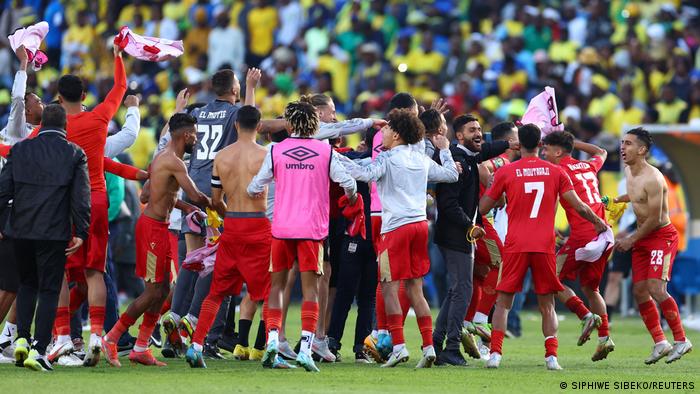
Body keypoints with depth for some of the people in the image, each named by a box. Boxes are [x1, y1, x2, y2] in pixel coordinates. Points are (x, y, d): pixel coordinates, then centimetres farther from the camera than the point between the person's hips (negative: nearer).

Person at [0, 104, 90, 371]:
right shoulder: (75, 154, -2)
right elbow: (81, 196, -6)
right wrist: (81, 233, -2)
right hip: (54, 233, -3)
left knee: (27, 284, 21)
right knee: (49, 291, 3)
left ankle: (22, 339, 7)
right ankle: (38, 350, -6)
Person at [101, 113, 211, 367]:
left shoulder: (161, 159, 15)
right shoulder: (174, 162, -17)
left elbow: (145, 196, 22)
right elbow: (196, 196, -21)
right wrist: (214, 205, -2)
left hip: (156, 225, 10)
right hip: (154, 227, -10)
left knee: (163, 289, 11)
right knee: (153, 291, -7)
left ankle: (141, 349, 13)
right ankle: (111, 339, -1)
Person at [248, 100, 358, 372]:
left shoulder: (276, 151, 2)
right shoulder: (325, 151, 0)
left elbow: (255, 187, 6)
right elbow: (347, 183, -1)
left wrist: (252, 191, 31)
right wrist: (351, 199, 23)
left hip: (281, 227, 1)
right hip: (312, 228, -1)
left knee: (277, 284, 13)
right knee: (310, 288, 0)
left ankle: (272, 339, -3)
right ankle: (305, 347, -11)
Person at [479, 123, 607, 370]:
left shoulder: (505, 172, 1)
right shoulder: (555, 172, 4)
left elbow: (483, 209, 6)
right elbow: (579, 207, 2)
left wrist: (491, 185, 26)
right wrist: (598, 222, 19)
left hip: (515, 246, -1)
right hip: (545, 246, 1)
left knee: (503, 302, 6)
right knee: (547, 306, 9)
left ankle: (495, 353, -6)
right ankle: (552, 356, -4)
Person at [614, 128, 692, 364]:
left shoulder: (652, 179, -22)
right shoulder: (629, 172, 6)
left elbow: (655, 219, -21)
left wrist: (631, 240, -14)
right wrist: (616, 200, 27)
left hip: (661, 236, -9)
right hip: (642, 237, 9)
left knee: (656, 289, -20)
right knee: (639, 291, 4)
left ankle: (681, 340, -9)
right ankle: (660, 343, 12)